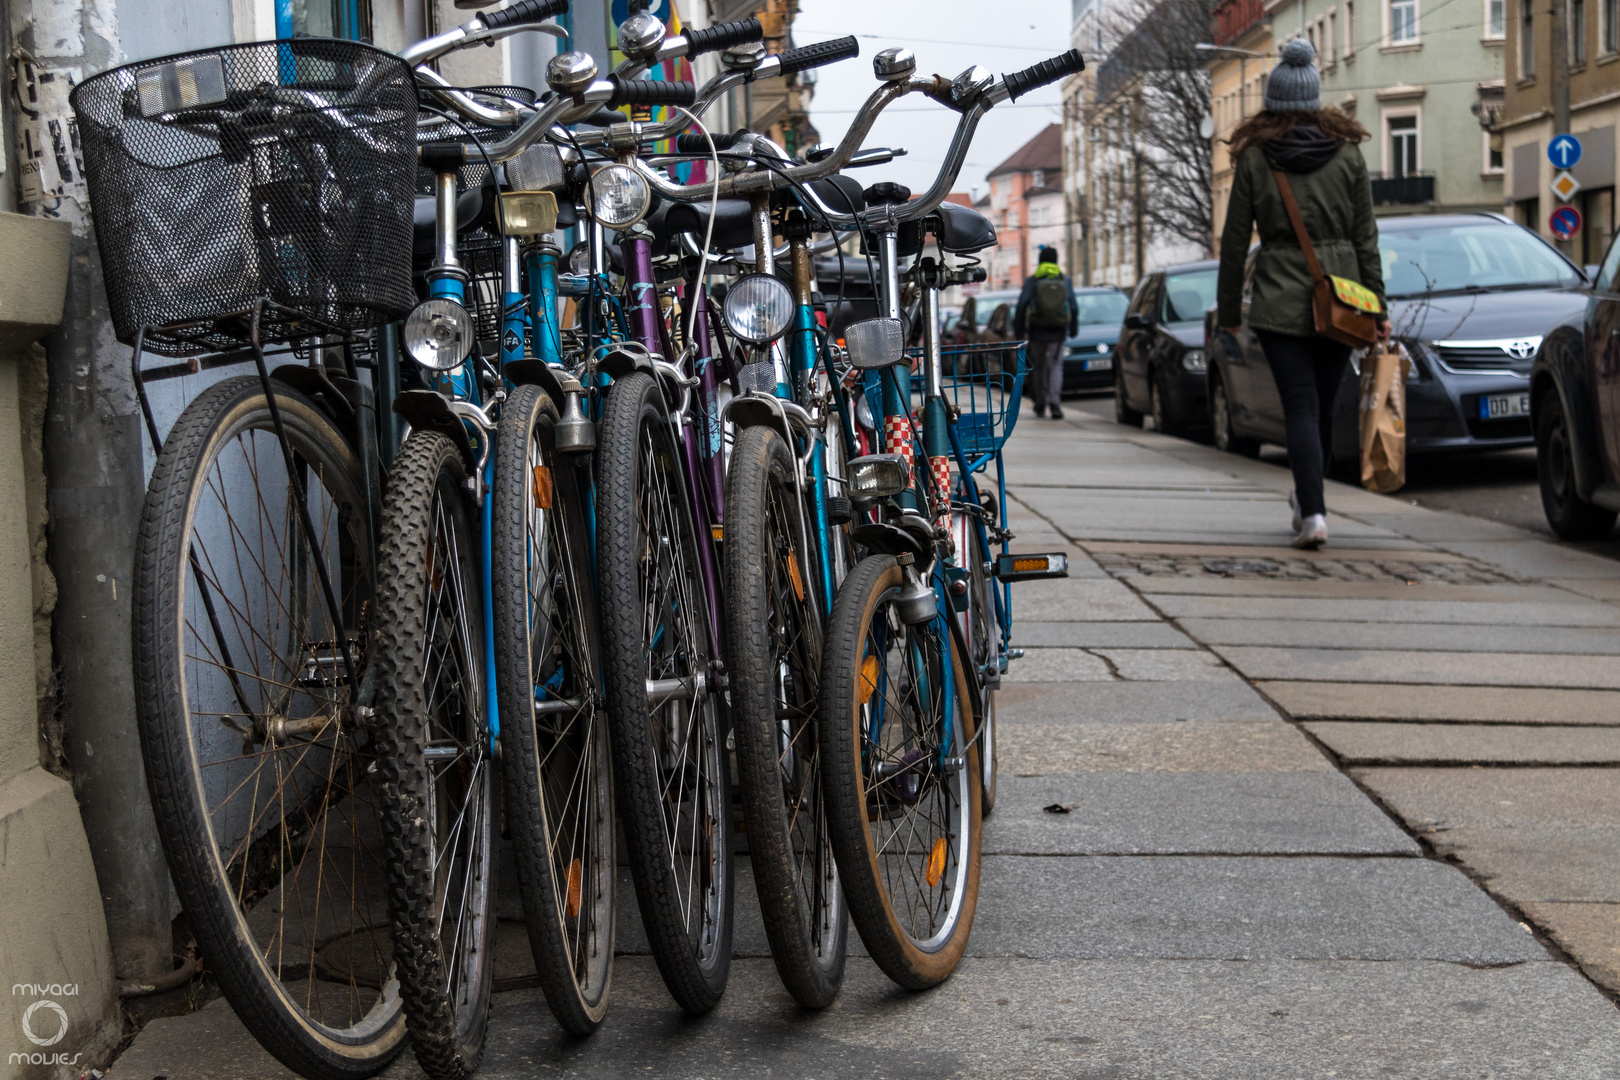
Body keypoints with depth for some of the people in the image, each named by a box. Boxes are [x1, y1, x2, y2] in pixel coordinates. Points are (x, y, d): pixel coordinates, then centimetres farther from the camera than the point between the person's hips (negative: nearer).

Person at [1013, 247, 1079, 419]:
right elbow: (1074, 308, 11)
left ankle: (1040, 405, 18)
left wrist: (1017, 330, 0)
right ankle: (1054, 402, -20)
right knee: (1056, 366, 0)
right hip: (1058, 333, 1)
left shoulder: (1031, 281, 0)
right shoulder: (1065, 281, 7)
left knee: (1038, 366, 12)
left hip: (1037, 332, -1)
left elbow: (1022, 306, -5)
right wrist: (1073, 329, 23)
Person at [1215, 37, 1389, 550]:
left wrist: (1228, 307, 8)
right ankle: (1308, 498, 32)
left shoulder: (1254, 156, -2)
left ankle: (1313, 513, -13)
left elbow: (1235, 238, 0)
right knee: (1323, 405, 15)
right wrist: (1377, 303, 7)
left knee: (1300, 407, -2)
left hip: (1279, 300, -2)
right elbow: (1365, 235, 3)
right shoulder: (1347, 152, 3)